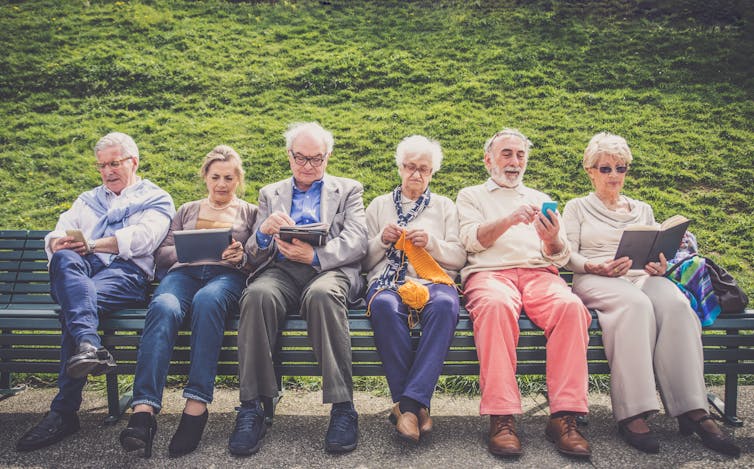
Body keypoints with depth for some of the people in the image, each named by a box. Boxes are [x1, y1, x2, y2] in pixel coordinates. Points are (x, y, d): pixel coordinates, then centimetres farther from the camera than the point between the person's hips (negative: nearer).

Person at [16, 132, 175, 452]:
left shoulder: (156, 198, 19)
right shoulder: (87, 200, 36)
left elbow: (143, 237, -2)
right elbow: (56, 237, 20)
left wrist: (93, 244, -12)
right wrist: (61, 244, -6)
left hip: (126, 272, -3)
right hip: (78, 271, 4)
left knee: (78, 303, -35)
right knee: (66, 259, -35)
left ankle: (64, 411, -39)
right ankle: (88, 345, -58)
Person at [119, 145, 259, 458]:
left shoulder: (250, 213, 26)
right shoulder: (187, 211, 32)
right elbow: (161, 255, 21)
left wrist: (242, 257, -9)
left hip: (227, 275, -2)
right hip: (184, 272, 2)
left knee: (207, 300, -41)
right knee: (164, 307, -36)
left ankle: (196, 407, -44)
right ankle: (143, 410, -48)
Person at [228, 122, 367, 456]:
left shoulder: (348, 190, 20)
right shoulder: (270, 194, 26)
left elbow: (356, 242, 3)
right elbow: (254, 254, 16)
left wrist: (315, 255, -16)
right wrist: (263, 232, -10)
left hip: (330, 269, -1)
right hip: (281, 270, 2)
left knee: (322, 295, -38)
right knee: (257, 295, -34)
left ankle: (342, 407, -34)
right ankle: (251, 409, -29)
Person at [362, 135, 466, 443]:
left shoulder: (445, 206, 23)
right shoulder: (379, 206, 24)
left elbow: (459, 257, 12)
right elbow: (365, 261, 18)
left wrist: (431, 242, -5)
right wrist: (382, 241, -1)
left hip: (433, 278, 0)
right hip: (387, 279, 0)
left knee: (444, 305, -38)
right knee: (385, 306, -39)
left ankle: (409, 403, -38)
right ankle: (416, 406, -33)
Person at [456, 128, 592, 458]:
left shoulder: (540, 199, 29)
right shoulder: (471, 196, 22)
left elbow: (560, 257, 16)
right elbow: (472, 239, 1)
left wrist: (553, 240, -9)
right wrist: (509, 220, -16)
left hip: (539, 273, 3)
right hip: (489, 273, -2)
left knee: (571, 306, -32)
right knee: (497, 304, -39)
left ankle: (564, 416, -31)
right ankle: (501, 417, -38)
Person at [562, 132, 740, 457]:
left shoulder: (642, 210, 28)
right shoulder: (577, 208, 17)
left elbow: (659, 252, 21)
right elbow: (568, 256, 4)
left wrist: (660, 267, -5)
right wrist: (597, 267, -17)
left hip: (642, 277, 4)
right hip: (595, 281, -3)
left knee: (676, 304, -34)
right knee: (636, 304, -40)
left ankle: (692, 410, -38)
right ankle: (631, 414, -43)